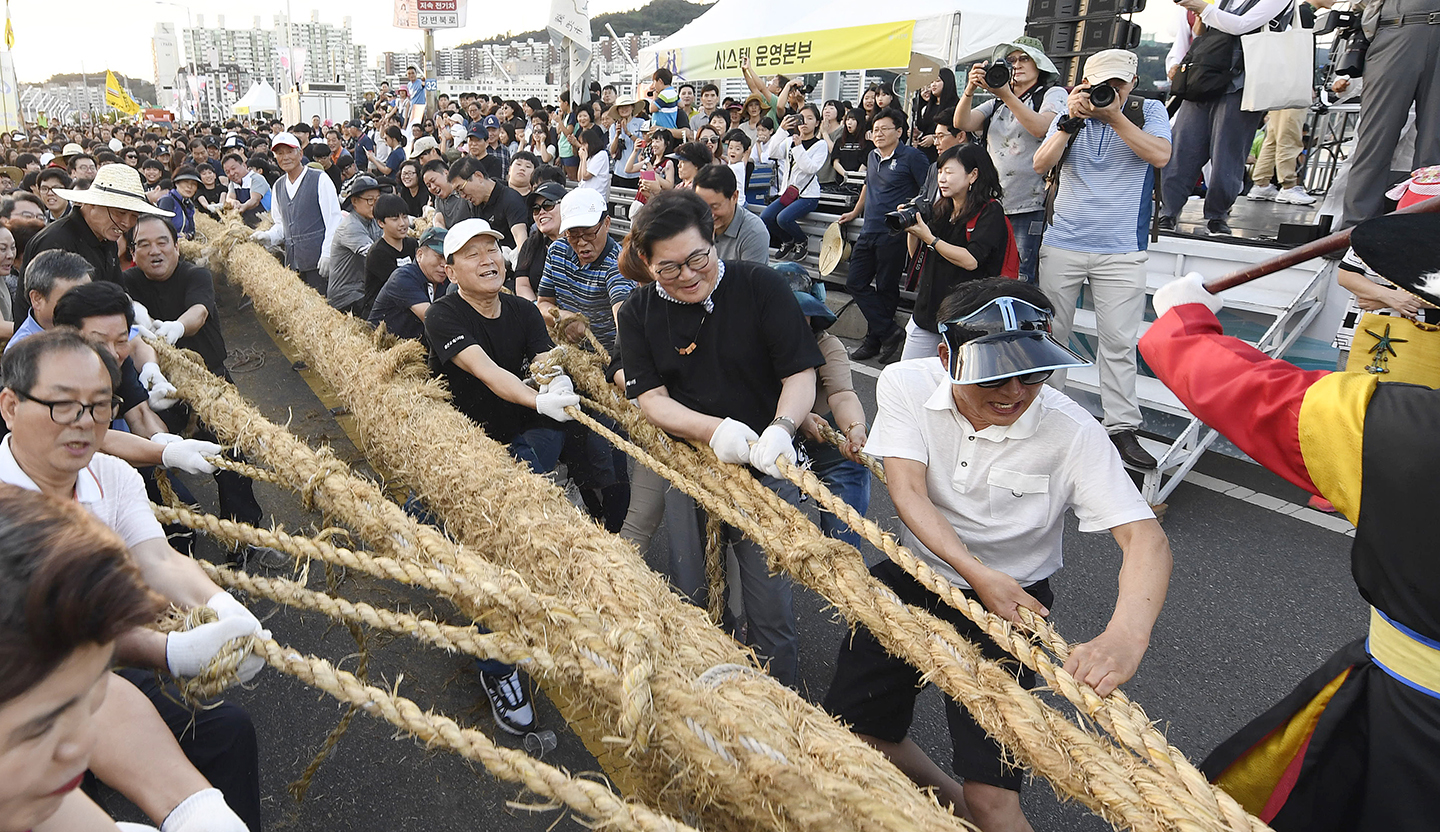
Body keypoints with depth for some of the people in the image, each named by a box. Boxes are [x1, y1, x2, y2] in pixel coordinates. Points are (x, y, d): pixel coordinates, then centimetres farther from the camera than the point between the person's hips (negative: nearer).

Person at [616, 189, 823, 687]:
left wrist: (781, 428, -27)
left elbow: (801, 374, -7)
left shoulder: (760, 286, -8)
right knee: (689, 599, 14)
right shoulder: (639, 312, -1)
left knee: (770, 605, 2)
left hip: (763, 466, -2)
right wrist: (714, 430, -25)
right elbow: (652, 399, -7)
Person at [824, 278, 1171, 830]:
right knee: (846, 732, 12)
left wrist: (1126, 634, -45)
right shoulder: (906, 384, -15)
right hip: (914, 577, 3)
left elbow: (1145, 538, -26)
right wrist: (977, 573, -35)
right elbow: (908, 493, -21)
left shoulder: (1071, 431, -22)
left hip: (1011, 602, -3)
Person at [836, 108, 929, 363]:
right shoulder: (873, 157, 16)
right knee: (855, 283, 3)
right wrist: (854, 212, 39)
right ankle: (889, 332, 6)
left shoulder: (912, 157, -6)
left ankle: (875, 338, 9)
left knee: (886, 288, -1)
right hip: (868, 232, 8)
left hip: (894, 234, -8)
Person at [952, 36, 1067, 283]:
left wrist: (1006, 95, -17)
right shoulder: (996, 104, 21)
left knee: (1020, 282, -9)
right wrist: (970, 89, -12)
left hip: (1030, 208, -4)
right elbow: (961, 123, 5)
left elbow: (1042, 128, -12)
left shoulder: (1053, 94, 8)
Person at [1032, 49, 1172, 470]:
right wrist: (1070, 121, -14)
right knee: (1051, 333, 4)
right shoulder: (1071, 116, 9)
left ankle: (1121, 428, 3)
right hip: (1063, 244, 2)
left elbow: (1160, 155, -11)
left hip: (1121, 250, -1)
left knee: (1119, 341, -3)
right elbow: (1041, 164, -3)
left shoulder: (1148, 110, 7)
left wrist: (1114, 116, -14)